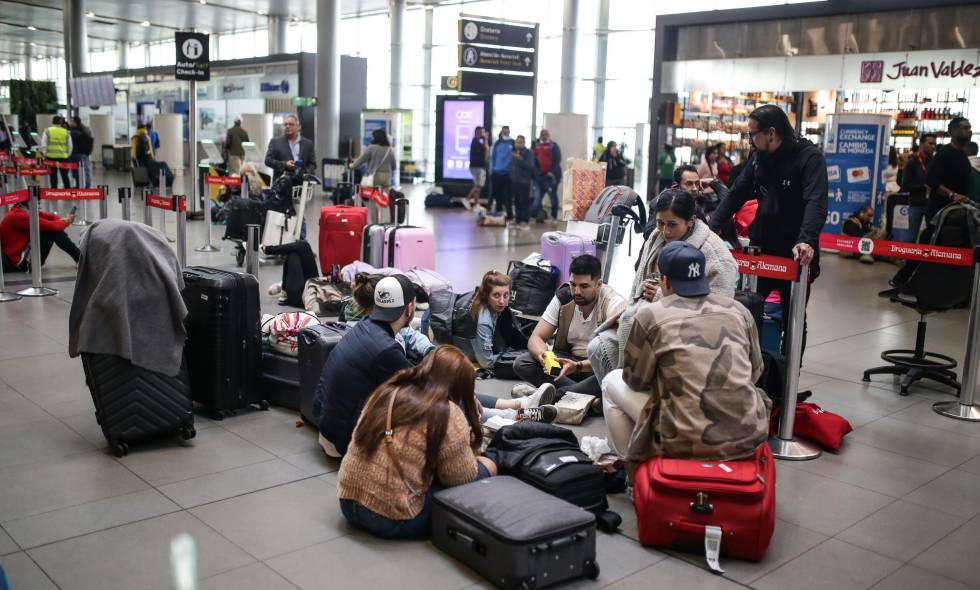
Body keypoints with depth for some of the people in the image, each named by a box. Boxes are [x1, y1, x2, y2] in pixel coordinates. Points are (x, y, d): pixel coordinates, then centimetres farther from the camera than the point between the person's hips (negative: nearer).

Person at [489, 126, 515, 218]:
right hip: (496, 172, 2)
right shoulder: (497, 143, 6)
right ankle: (498, 210, 18)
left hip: (508, 173, -2)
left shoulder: (513, 143, -1)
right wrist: (492, 169, 2)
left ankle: (509, 213, 7)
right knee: (497, 193, 8)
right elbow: (493, 156, 8)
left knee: (508, 194, 1)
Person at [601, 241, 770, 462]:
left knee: (612, 382, 17)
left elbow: (636, 381, 5)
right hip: (749, 436, 4)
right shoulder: (739, 310, 7)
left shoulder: (650, 315, -4)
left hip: (687, 441, -4)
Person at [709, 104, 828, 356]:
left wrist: (807, 241, -41)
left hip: (795, 256, -5)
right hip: (761, 250, 5)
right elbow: (736, 195, 9)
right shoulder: (759, 157, 6)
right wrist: (712, 226, -5)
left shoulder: (809, 157, -14)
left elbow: (816, 202, -26)